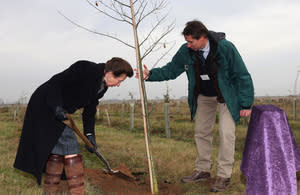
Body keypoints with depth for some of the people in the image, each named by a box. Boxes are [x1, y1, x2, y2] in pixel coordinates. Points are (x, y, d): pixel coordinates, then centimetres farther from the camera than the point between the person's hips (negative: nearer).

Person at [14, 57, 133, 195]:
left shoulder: (102, 87, 4)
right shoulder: (86, 69, -22)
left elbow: (90, 110, 10)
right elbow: (55, 82, -22)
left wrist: (89, 133, 3)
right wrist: (57, 107, -31)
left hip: (58, 113, 9)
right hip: (44, 105, -9)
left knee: (57, 149, 11)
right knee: (70, 150, -11)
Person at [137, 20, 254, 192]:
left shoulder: (226, 48, -27)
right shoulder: (186, 51, -15)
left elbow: (242, 76, -19)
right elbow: (171, 70, -2)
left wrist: (246, 104, -18)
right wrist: (151, 75, -18)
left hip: (226, 96, -4)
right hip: (203, 97, 5)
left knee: (226, 133, -10)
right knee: (201, 133, 9)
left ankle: (224, 175, 2)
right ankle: (203, 170, 23)